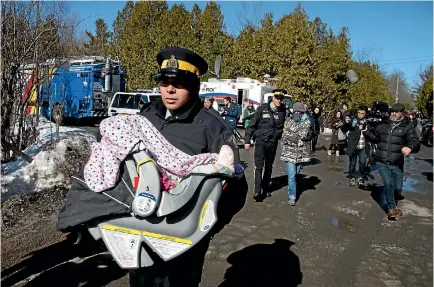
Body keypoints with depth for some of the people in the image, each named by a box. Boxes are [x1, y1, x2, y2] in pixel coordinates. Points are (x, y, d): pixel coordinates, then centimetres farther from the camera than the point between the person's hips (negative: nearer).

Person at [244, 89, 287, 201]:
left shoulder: (283, 111, 1)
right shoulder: (263, 109, -6)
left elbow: (285, 126, 12)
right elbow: (252, 124, -4)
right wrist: (247, 140, -6)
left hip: (273, 142, 3)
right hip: (261, 141, -3)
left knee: (269, 167, 14)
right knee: (259, 166, -8)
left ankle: (266, 188, 28)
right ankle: (257, 191, -6)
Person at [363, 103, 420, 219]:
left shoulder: (407, 127, -2)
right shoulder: (383, 125, 6)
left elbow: (415, 143, -14)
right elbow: (374, 138, 19)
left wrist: (410, 147, -36)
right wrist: (366, 131, 1)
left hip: (396, 164, 0)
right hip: (382, 162, 0)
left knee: (397, 188, 8)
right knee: (388, 183, -17)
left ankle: (385, 193, 41)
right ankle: (392, 208, -2)